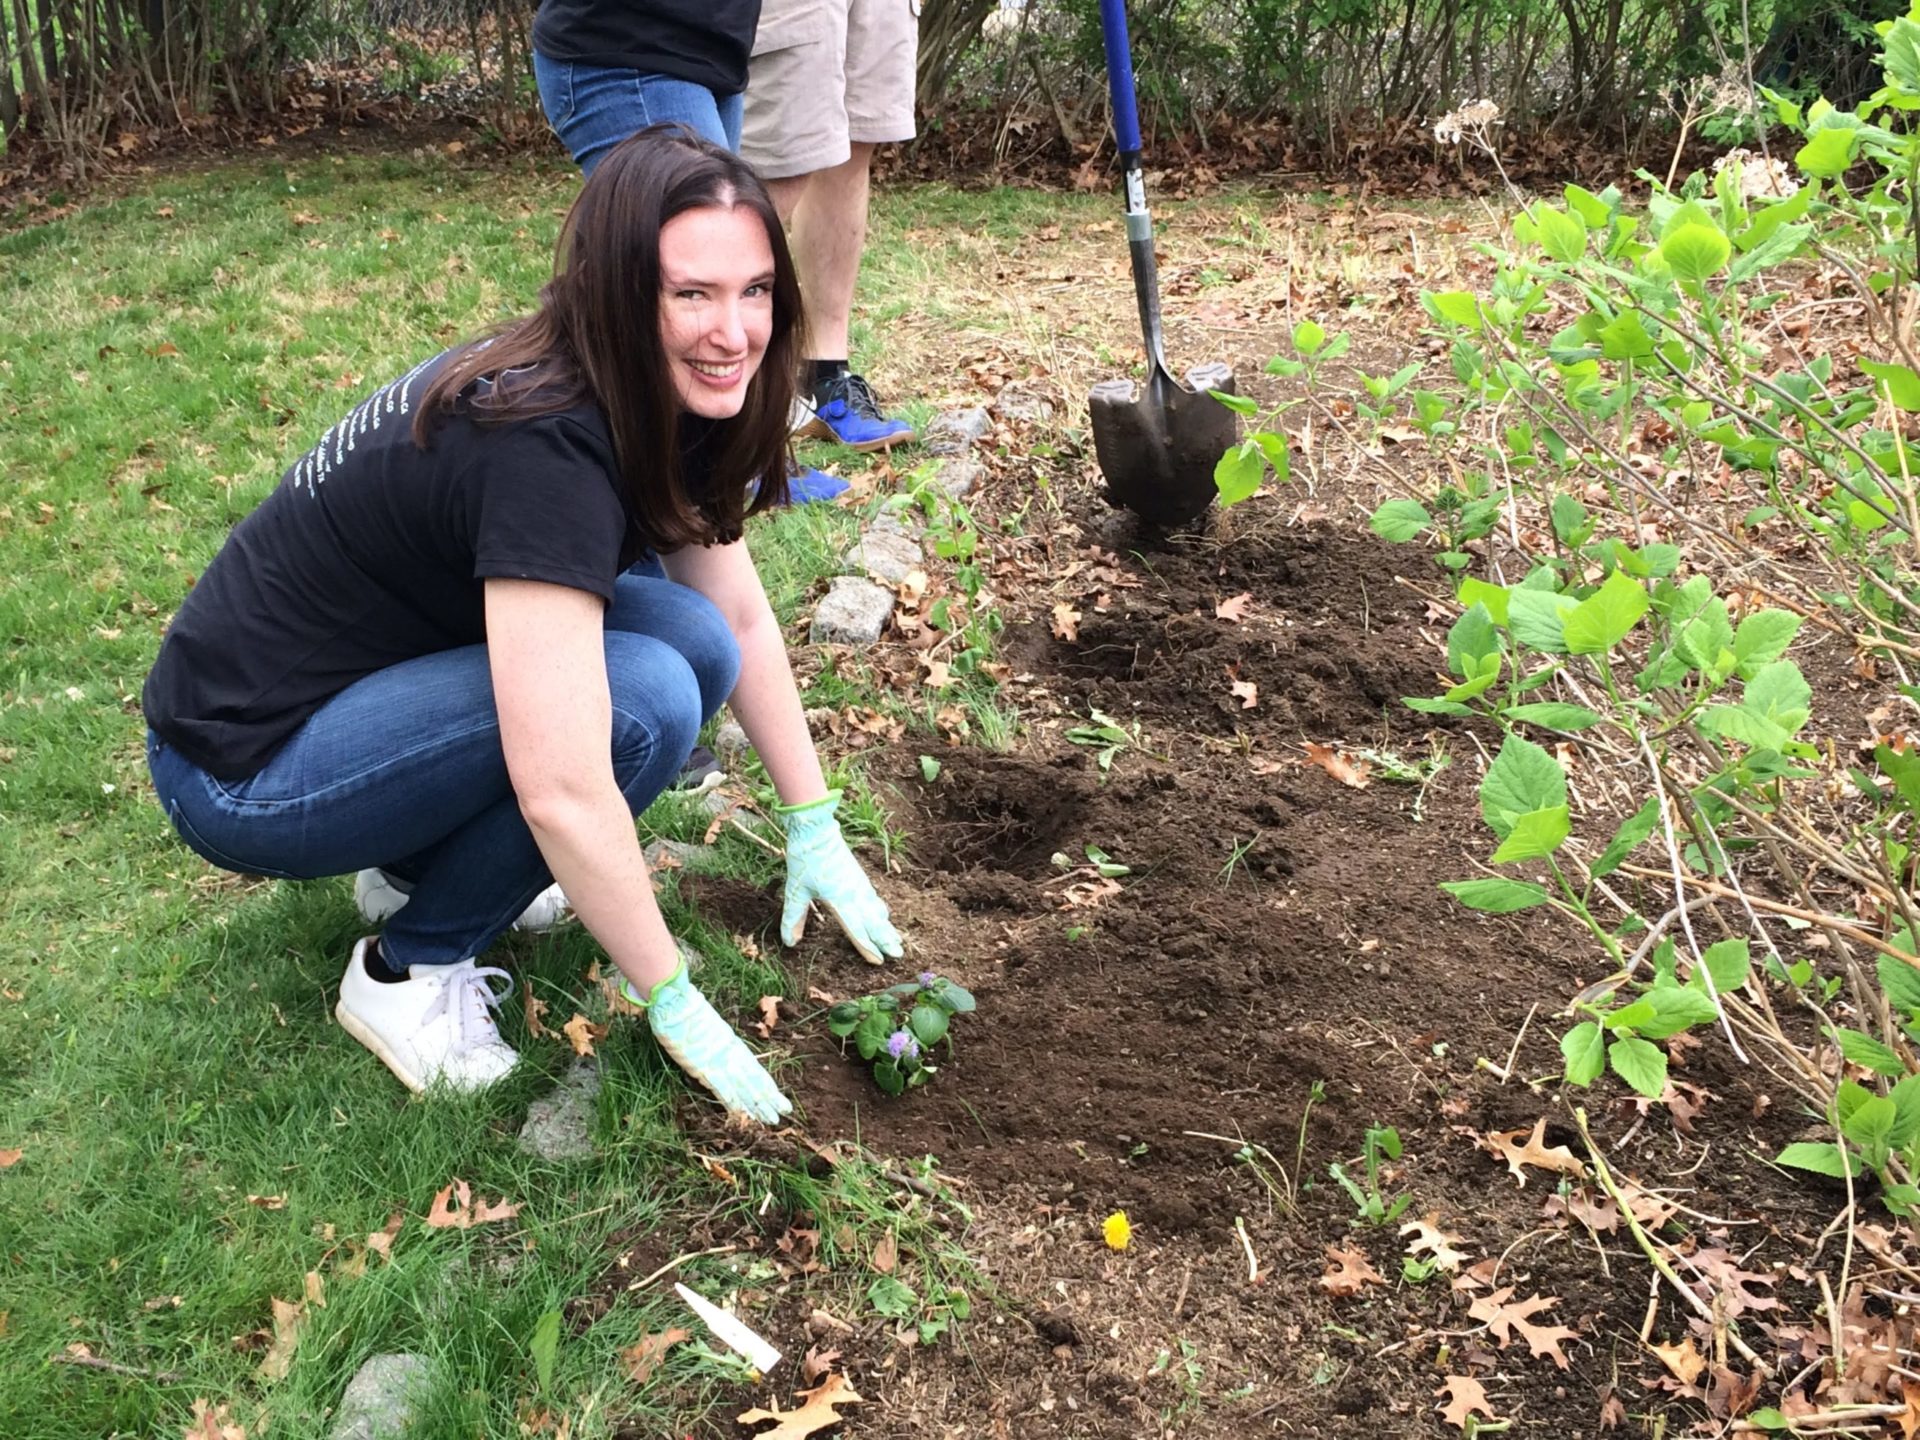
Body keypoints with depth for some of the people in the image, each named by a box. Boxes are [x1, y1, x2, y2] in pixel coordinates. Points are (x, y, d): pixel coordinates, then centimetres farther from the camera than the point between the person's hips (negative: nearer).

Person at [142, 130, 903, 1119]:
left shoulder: (659, 409, -5)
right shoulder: (546, 448, -31)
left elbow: (741, 624, 6)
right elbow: (564, 795, -33)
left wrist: (815, 829, 7)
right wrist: (673, 1003, -22)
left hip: (376, 669, 8)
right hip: (244, 770, -8)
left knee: (690, 642, -9)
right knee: (642, 696, -25)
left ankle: (433, 857, 9)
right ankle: (409, 976, -5)